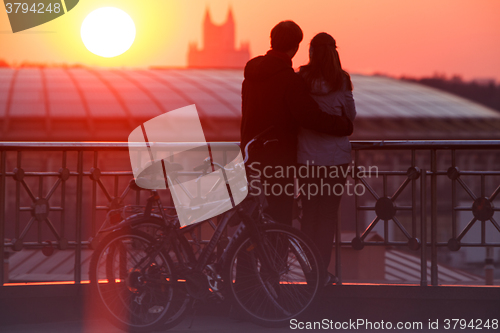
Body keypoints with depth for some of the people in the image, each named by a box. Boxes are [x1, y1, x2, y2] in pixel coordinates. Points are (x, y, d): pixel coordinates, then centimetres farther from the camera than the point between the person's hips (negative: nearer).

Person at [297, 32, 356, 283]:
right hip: (336, 155, -1)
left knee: (309, 212, 13)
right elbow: (350, 116, 1)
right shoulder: (341, 82, -8)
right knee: (329, 214, 6)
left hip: (307, 155, 1)